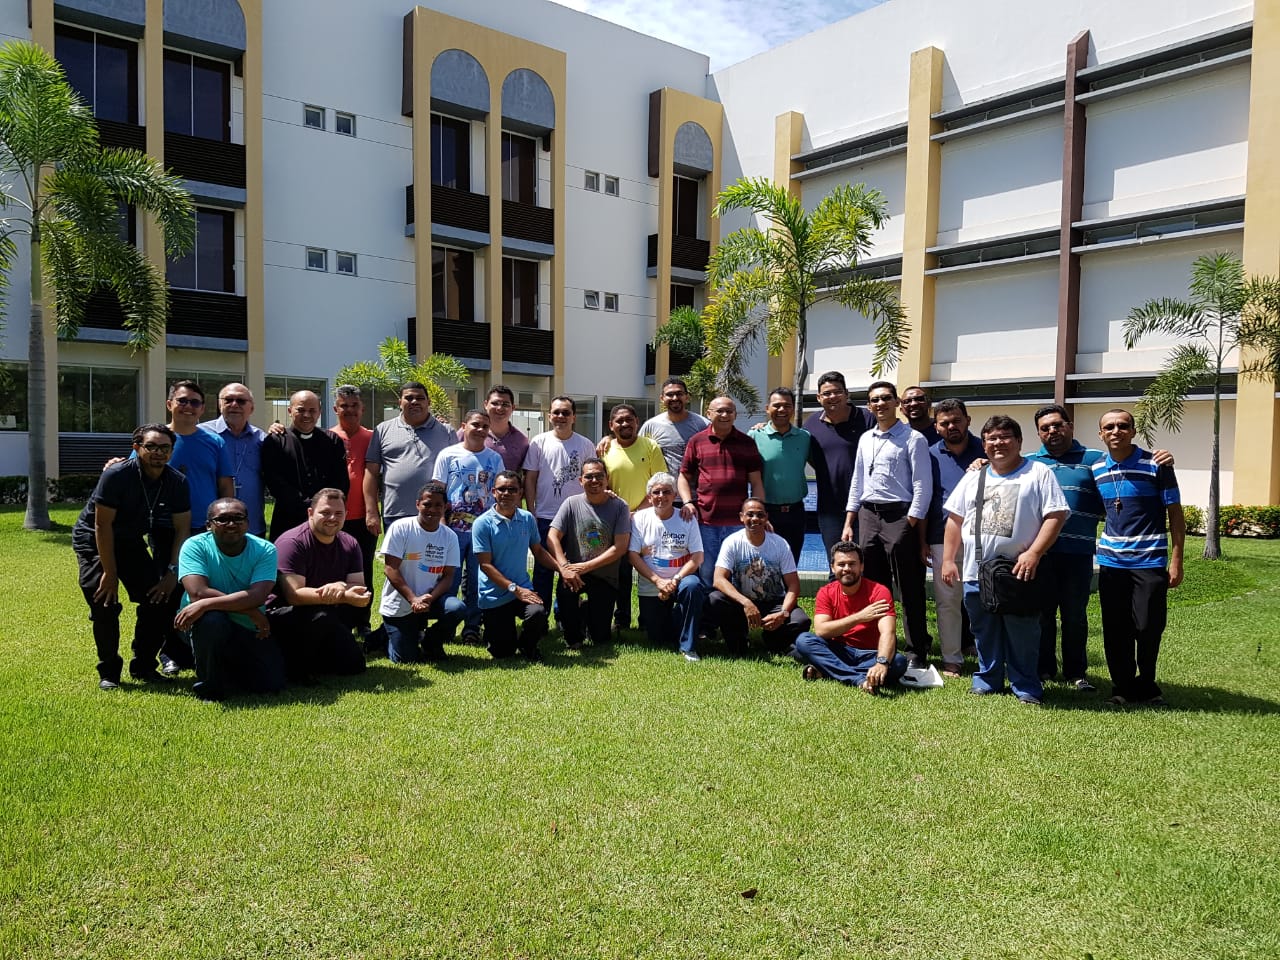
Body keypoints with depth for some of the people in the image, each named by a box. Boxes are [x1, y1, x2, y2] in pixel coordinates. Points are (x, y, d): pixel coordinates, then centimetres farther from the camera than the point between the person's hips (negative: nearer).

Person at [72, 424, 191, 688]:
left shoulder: (177, 482, -14)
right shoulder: (116, 475, -27)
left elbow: (182, 530, -9)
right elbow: (102, 525, -24)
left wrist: (172, 571, -17)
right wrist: (110, 573, -22)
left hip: (131, 541, 5)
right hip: (93, 540, -4)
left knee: (159, 598, -6)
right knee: (104, 603, -17)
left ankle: (143, 666, 10)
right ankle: (108, 671, 1)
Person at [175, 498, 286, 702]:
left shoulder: (264, 550, -10)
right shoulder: (195, 546, -11)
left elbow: (257, 595, -25)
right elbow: (198, 592, -25)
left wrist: (205, 604, -34)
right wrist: (250, 611, -26)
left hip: (249, 631, 2)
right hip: (209, 626, -2)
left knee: (272, 684, -9)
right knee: (212, 620, -37)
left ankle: (231, 668, 26)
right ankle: (208, 685, -9)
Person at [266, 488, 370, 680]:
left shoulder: (349, 544, 2)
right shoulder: (292, 542, -18)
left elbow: (359, 586, -3)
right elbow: (294, 596, -26)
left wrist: (341, 586, -28)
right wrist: (344, 596, -35)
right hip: (282, 615, -6)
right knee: (321, 617, -35)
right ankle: (295, 663, -11)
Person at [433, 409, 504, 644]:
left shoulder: (495, 458, 7)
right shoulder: (448, 455, 1)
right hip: (453, 528, -1)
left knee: (477, 582, 7)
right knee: (449, 581, 3)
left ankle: (472, 627, 17)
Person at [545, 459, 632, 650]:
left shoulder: (619, 506, -4)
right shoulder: (572, 503, -2)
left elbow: (620, 547, -10)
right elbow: (552, 537, -9)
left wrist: (586, 566, -17)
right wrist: (564, 568, -25)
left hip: (606, 577, 0)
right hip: (575, 572, 0)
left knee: (600, 638, -4)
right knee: (565, 589, -35)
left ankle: (590, 612, 33)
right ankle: (573, 638, -5)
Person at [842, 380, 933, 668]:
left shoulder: (913, 439, -3)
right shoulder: (865, 439, 15)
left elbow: (923, 486, -7)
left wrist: (911, 525, -12)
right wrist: (848, 523, 13)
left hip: (899, 515, -6)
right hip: (868, 515, 6)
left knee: (909, 590, -1)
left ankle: (918, 652, 9)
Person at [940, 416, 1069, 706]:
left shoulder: (1039, 473, -1)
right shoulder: (973, 477, 13)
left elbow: (1056, 516, -8)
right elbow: (955, 519, 14)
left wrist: (1033, 554, -17)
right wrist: (948, 559, 8)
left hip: (1018, 572, -4)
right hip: (976, 573, 4)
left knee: (1023, 635, 3)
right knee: (985, 633, 14)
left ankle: (1026, 687, 16)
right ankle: (987, 681, 27)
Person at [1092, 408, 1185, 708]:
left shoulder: (1156, 466, -5)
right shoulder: (1096, 470, 6)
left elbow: (1176, 515, -3)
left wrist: (1176, 562, -8)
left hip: (1150, 562, -3)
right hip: (1111, 562, 3)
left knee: (1148, 627, 0)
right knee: (1115, 632, 6)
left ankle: (1145, 686, 21)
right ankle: (1122, 688, 21)